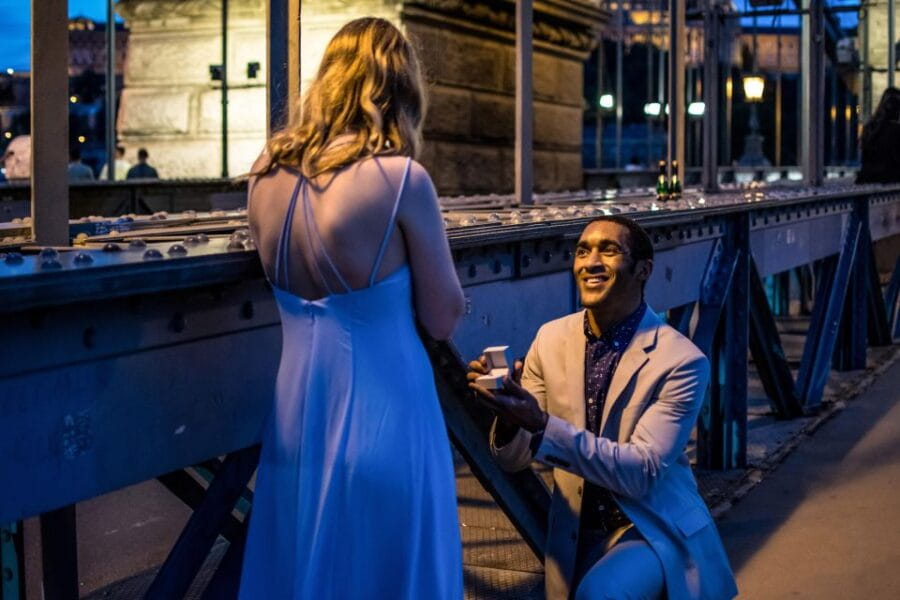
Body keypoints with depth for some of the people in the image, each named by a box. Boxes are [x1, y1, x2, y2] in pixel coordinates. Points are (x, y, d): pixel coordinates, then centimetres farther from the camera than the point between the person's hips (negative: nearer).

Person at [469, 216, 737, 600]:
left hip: (654, 531, -4)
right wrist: (508, 416, -22)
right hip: (576, 536, 5)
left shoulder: (681, 360, -15)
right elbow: (513, 459, 2)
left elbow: (644, 471, -22)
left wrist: (541, 425, -31)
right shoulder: (551, 339, -2)